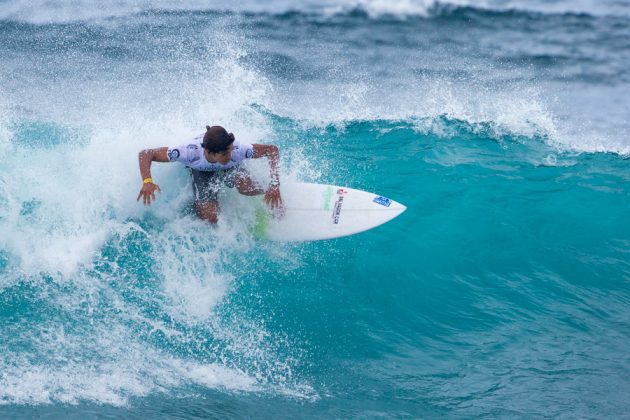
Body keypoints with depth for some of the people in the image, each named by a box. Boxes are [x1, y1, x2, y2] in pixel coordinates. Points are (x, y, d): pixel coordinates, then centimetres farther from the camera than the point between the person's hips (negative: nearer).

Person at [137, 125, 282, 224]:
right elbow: (145, 154, -38)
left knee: (246, 187, -29)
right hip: (201, 170, -1)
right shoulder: (190, 152, -44)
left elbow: (272, 150, -30)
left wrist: (274, 185, -41)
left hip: (229, 167, 1)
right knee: (210, 218, -15)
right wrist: (147, 182, -56)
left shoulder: (237, 150, -42)